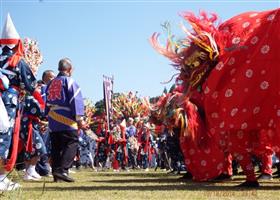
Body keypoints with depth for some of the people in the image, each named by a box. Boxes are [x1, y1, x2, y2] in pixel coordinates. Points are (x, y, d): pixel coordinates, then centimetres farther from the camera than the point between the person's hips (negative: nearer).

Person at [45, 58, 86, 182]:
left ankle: (56, 173, 9)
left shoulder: (51, 84, 18)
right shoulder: (69, 81, -4)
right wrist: (80, 118, -11)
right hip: (67, 121, -7)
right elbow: (76, 100, -11)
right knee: (72, 144, -7)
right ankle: (62, 170, -20)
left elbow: (48, 103, 22)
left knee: (56, 147, 10)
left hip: (53, 121, 7)